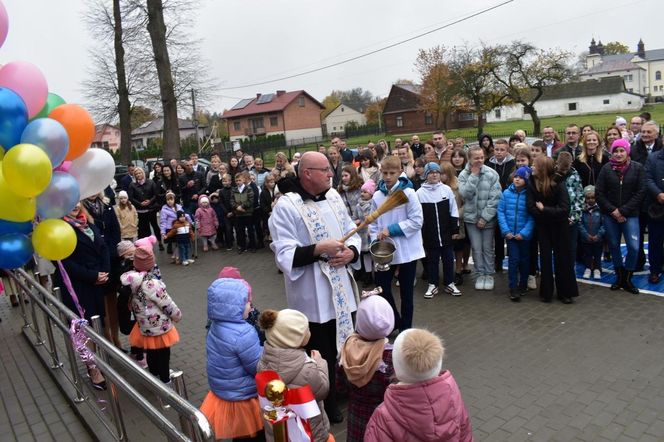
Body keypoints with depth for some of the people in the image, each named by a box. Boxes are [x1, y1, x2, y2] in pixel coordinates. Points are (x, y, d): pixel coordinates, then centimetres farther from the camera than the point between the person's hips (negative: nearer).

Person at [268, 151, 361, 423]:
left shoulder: (333, 197, 6)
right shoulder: (286, 206, -14)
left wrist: (351, 252, -8)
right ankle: (324, 407, 30)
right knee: (320, 357, 9)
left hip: (341, 290, 6)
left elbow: (352, 233, 12)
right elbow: (285, 255, -19)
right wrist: (320, 249, -27)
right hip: (312, 297, -6)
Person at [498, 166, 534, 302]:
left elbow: (532, 217, -9)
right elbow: (501, 212, -3)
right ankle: (513, 289, 4)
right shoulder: (506, 193, -4)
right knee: (513, 259, -3)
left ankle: (523, 285, 34)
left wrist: (524, 233, -16)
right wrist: (506, 231, -10)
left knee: (524, 260, 15)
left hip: (524, 235, 0)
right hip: (510, 233, 0)